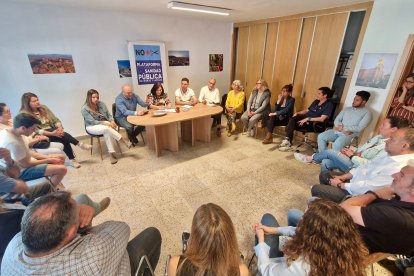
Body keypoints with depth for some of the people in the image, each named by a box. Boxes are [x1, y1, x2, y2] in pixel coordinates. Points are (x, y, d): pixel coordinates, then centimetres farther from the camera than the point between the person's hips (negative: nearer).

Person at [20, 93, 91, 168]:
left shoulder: (43, 107, 9)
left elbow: (55, 120, 7)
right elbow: (35, 131, -15)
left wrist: (60, 128, -14)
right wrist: (52, 134, -28)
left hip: (52, 131, 4)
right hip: (39, 137, -4)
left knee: (64, 140, -27)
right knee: (62, 136, -33)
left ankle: (72, 159, -24)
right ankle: (79, 144, -24)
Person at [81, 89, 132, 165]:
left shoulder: (101, 104, 0)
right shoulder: (84, 109, -13)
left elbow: (109, 115, 5)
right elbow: (93, 122, -18)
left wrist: (112, 121, -18)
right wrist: (107, 123, -27)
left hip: (104, 124, 4)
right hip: (92, 127, -3)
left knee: (107, 132, -35)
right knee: (107, 129, -36)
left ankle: (111, 153, -37)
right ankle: (126, 143, -33)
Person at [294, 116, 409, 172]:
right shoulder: (380, 137, 10)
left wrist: (352, 156, -19)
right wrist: (351, 151, -1)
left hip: (358, 168, -9)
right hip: (354, 160, 9)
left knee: (330, 152, -15)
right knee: (326, 162, -5)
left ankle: (310, 158, 12)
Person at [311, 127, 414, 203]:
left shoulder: (399, 168, -30)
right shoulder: (392, 155, -1)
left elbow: (366, 188, -28)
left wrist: (340, 184, -15)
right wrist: (342, 177, 0)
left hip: (359, 194, -9)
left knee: (316, 189, -12)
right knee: (324, 176, 13)